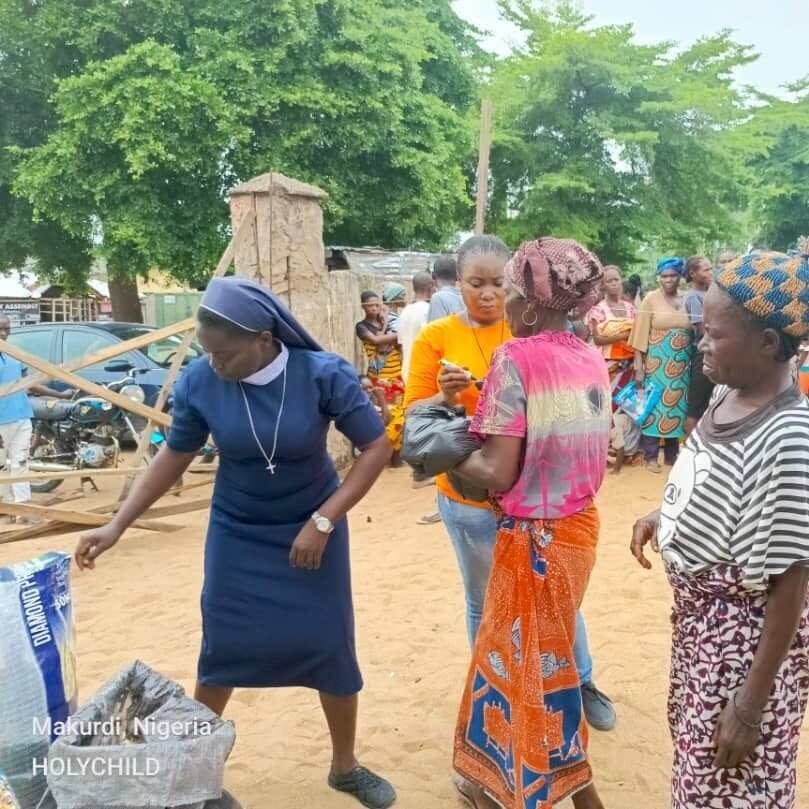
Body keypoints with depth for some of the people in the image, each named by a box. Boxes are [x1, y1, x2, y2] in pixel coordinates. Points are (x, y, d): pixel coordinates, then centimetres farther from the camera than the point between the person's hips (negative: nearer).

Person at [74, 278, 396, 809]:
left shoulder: (323, 375, -24)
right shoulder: (199, 381, -18)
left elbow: (377, 447, -17)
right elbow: (175, 456, -2)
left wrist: (323, 522, -23)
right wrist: (117, 526, -4)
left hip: (312, 530, -1)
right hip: (236, 535, 1)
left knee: (330, 648, 5)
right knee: (222, 651, 6)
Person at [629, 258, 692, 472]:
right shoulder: (651, 299, -5)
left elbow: (695, 331, 9)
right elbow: (641, 334, -6)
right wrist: (638, 367, -9)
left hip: (682, 364, 3)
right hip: (657, 363, -3)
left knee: (676, 406, 10)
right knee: (654, 406, 2)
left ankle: (672, 454, 21)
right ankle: (651, 456, 9)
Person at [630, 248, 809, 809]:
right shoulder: (729, 394, -3)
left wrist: (752, 703, -21)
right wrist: (662, 516, 4)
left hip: (745, 636, -8)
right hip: (700, 614, 8)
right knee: (698, 756, 27)